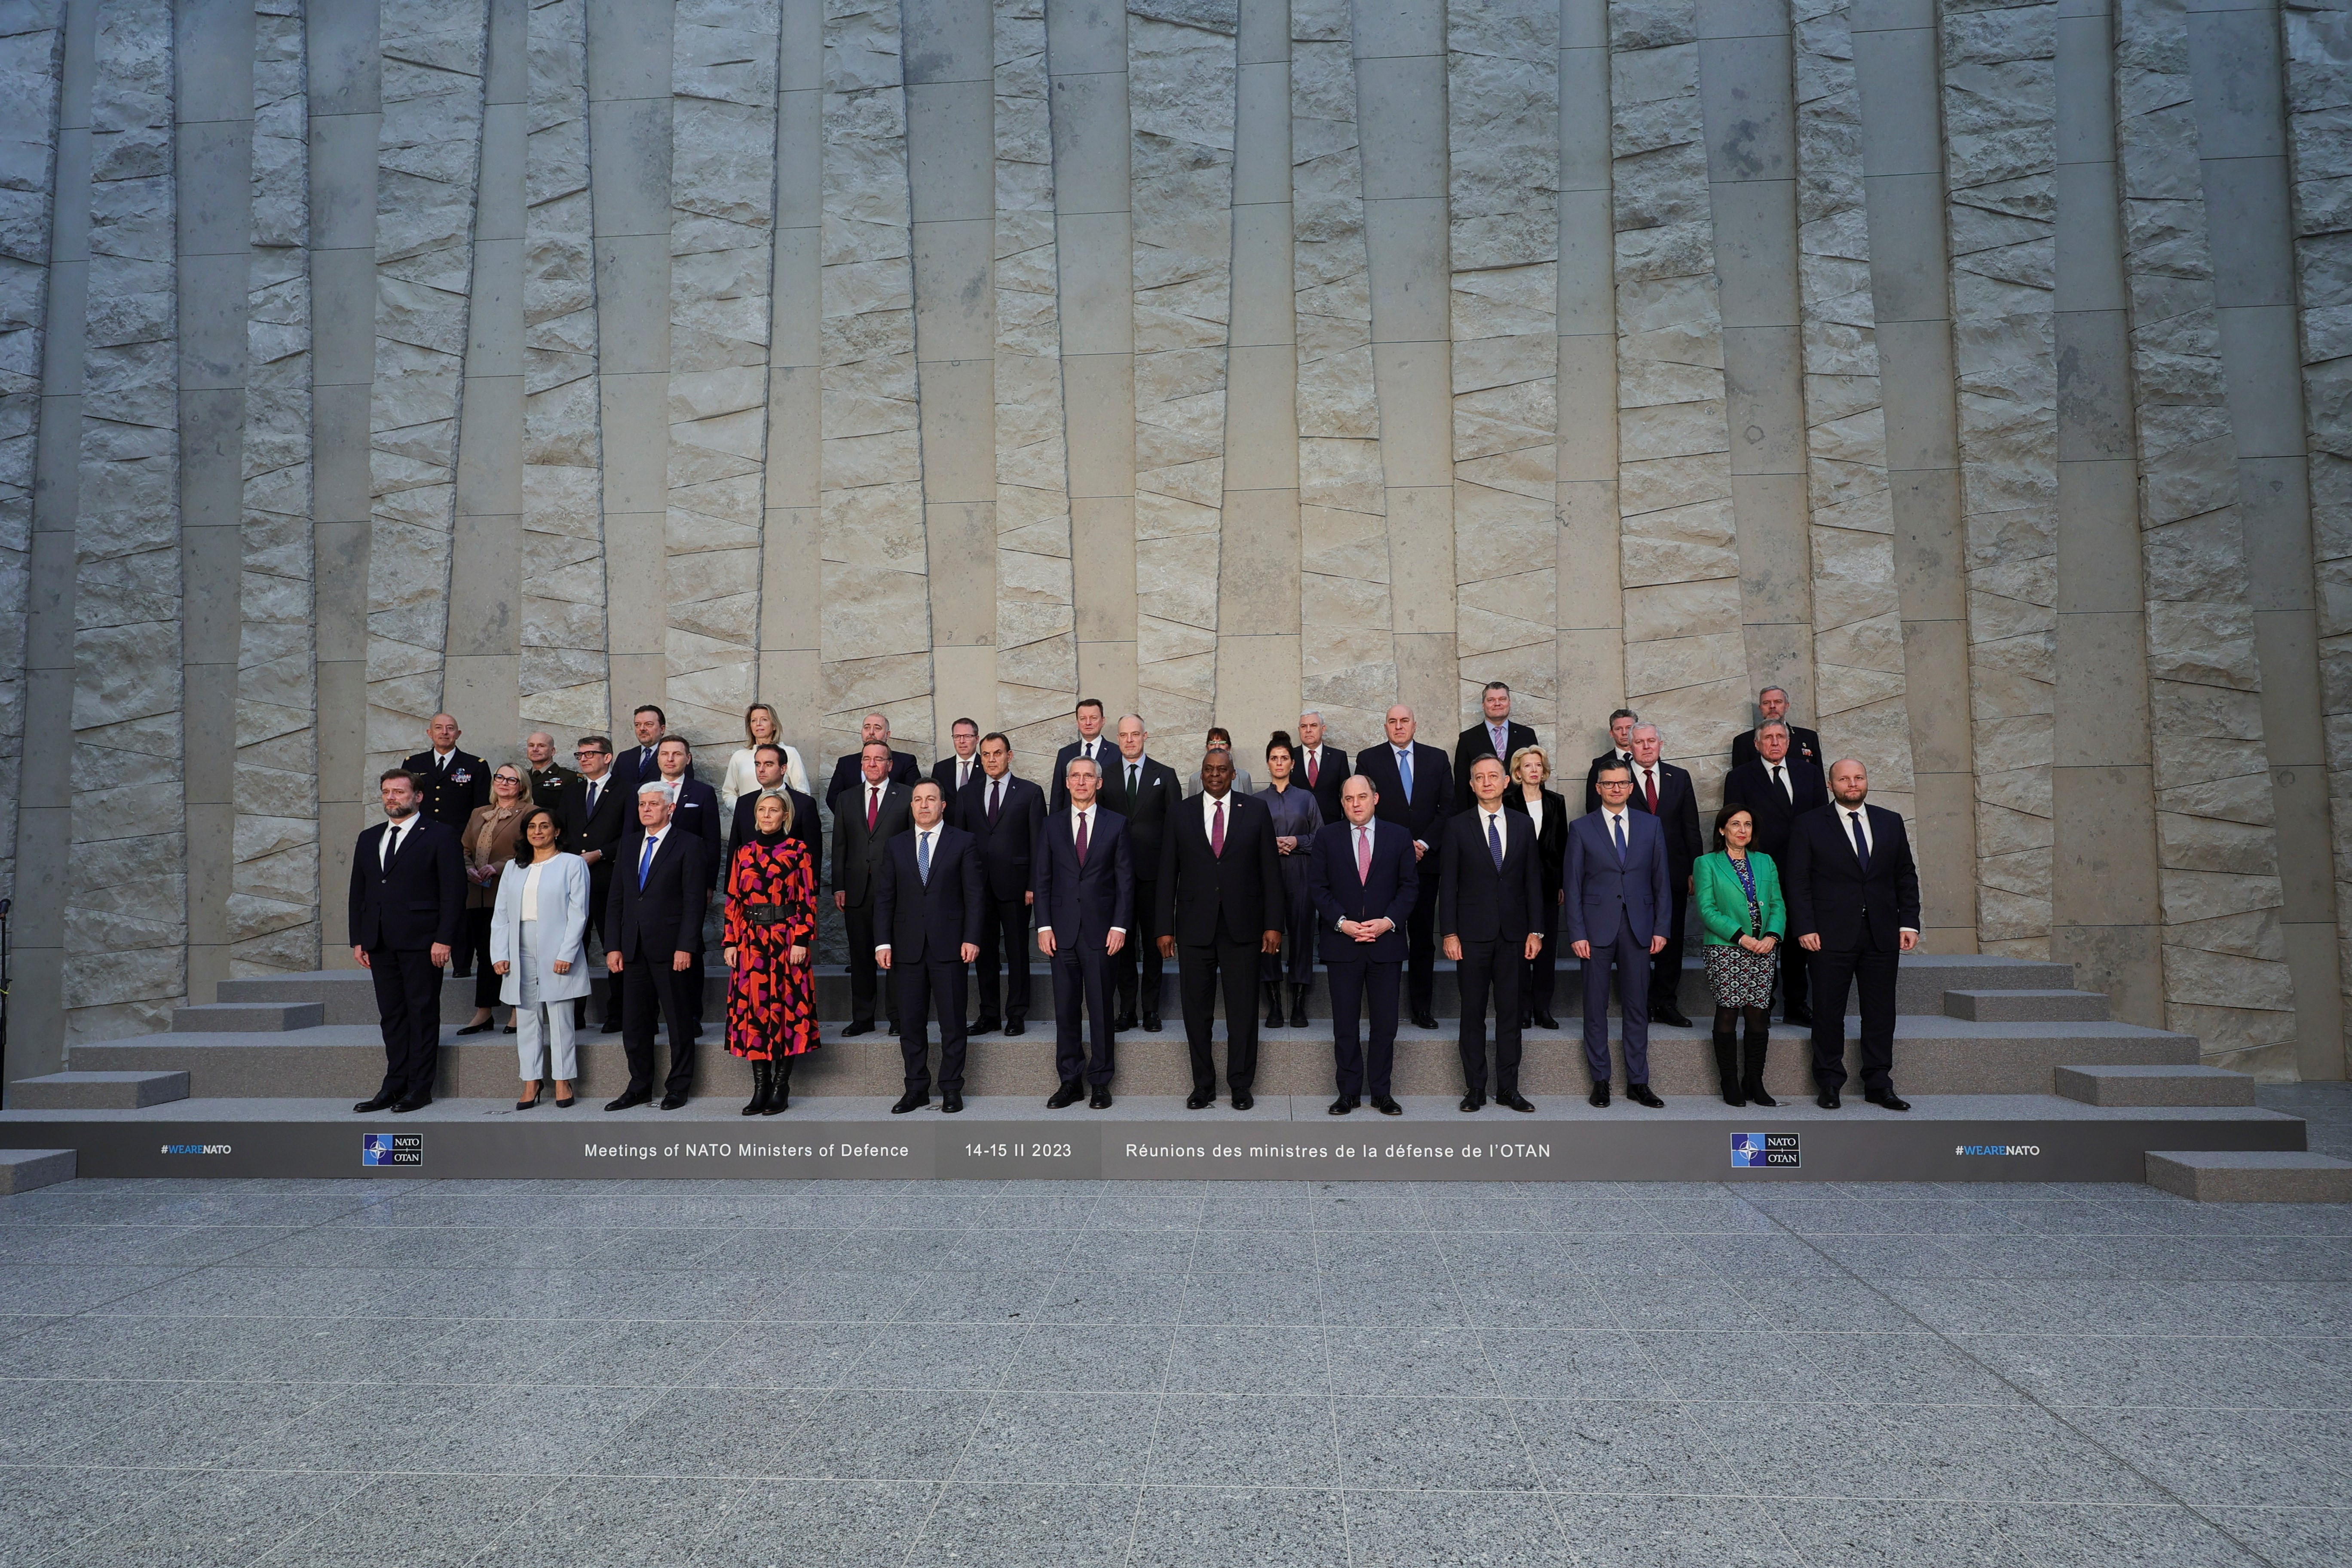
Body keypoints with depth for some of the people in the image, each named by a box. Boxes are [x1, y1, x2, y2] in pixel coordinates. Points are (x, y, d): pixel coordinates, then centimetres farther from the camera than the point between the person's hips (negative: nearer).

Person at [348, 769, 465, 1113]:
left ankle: (420, 1087, 5)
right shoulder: (369, 838, 17)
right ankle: (394, 1085, 14)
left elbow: (453, 891, -7)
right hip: (380, 943, 6)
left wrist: (444, 939, -13)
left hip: (421, 942, -6)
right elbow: (358, 892, 18)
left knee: (423, 1013, -1)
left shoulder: (440, 836, -2)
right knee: (391, 1014, 9)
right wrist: (358, 940, 10)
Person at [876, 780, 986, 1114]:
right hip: (908, 947, 3)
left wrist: (971, 938, -9)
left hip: (948, 946, -3)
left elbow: (973, 895, -1)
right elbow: (884, 897, 9)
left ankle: (951, 1089, 12)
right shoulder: (896, 846, 11)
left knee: (952, 1022, 2)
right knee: (911, 1023, 7)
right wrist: (883, 942, 0)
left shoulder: (963, 842, 3)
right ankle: (916, 1089, 17)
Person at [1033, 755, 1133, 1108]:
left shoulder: (1116, 824, 4)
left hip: (1100, 929, -2)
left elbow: (1125, 879, 2)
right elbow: (1041, 878, 7)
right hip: (1063, 930, 2)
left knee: (1101, 1008, 2)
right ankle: (1070, 1081, 15)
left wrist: (1119, 926, -6)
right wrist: (1044, 926, -1)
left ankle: (1100, 1082, 12)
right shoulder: (1052, 825, 9)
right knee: (1065, 1009, 6)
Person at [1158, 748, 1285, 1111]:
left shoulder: (1255, 811, 4)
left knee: (1243, 1008, 4)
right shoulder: (1181, 815, 5)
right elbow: (1168, 874, 5)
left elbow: (1270, 870, 3)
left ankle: (1241, 1085, 16)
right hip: (1195, 927, 1)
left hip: (1241, 927, -1)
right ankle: (1203, 1085, 18)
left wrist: (1273, 924, -3)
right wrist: (1166, 928, 1)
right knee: (1197, 1009, 6)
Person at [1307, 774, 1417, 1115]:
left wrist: (1388, 921, -10)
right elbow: (1317, 887, 2)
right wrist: (1342, 922, -10)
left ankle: (1381, 1092, 16)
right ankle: (1349, 1092, 14)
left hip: (1386, 942, 0)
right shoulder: (1328, 838, 5)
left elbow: (1410, 886, 4)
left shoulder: (1399, 838, 5)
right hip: (1341, 944, 0)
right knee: (1344, 1023, 4)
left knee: (1385, 1022, 4)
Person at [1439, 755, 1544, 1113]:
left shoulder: (1523, 824, 8)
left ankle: (1508, 1088, 14)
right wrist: (1449, 933, -7)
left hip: (1513, 935, 2)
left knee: (1510, 1013, 6)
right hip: (1473, 934, -2)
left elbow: (1532, 880, 8)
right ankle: (1475, 1088, 11)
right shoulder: (1457, 826, 1)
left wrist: (1535, 931, 2)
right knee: (1473, 1014, 3)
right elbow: (1448, 883, -1)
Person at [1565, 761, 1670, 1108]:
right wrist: (1577, 933, -6)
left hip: (1638, 928, 2)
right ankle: (1600, 1082, 13)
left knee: (1637, 1007, 6)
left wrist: (1661, 929, 1)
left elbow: (1661, 881, 8)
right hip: (1597, 929, -1)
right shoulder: (1581, 828, 2)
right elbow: (1573, 885, 1)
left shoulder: (1651, 826, 8)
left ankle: (1638, 1082, 15)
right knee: (1596, 1007, 3)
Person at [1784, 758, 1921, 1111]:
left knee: (1881, 1012, 7)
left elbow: (1906, 877, 12)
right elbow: (1797, 881, -2)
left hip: (1883, 935, 3)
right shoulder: (1810, 825, 1)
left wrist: (1909, 923, 3)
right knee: (1829, 1011, 3)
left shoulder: (1890, 822, 11)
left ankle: (1879, 1084, 17)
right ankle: (1829, 1083, 13)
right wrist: (1804, 928, -11)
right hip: (1832, 936, -3)